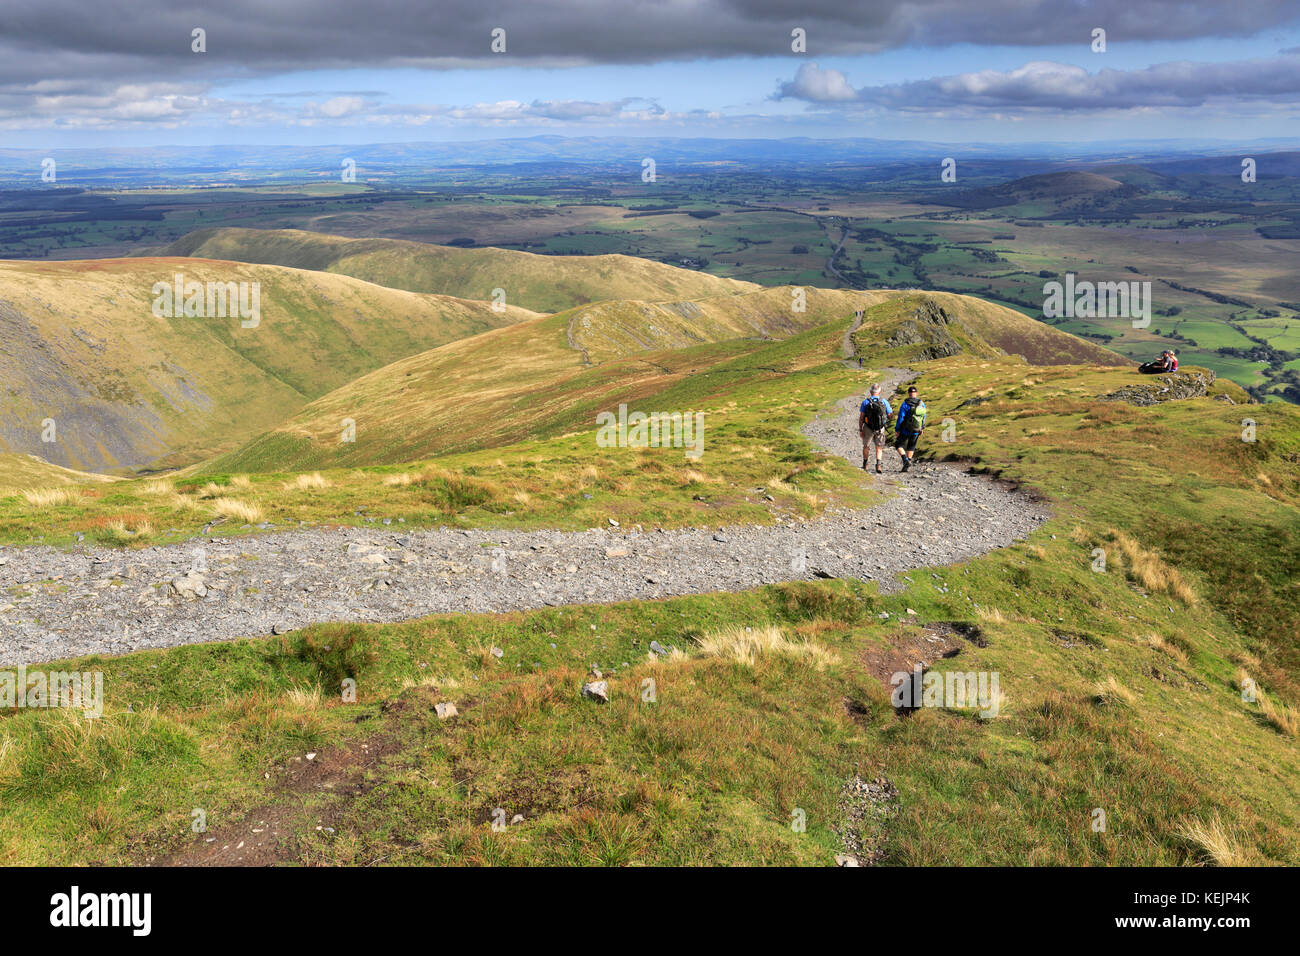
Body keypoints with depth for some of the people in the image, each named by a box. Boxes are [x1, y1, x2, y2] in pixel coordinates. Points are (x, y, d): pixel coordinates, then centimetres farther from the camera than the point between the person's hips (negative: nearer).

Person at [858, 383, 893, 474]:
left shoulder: (865, 402, -7)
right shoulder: (884, 401, -6)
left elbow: (861, 417, -9)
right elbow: (890, 414, 1)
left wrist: (860, 429, -3)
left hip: (868, 428, 0)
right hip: (880, 428, 0)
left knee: (866, 446, 18)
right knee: (879, 447, 12)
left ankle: (865, 464, 32)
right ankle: (878, 464, -6)